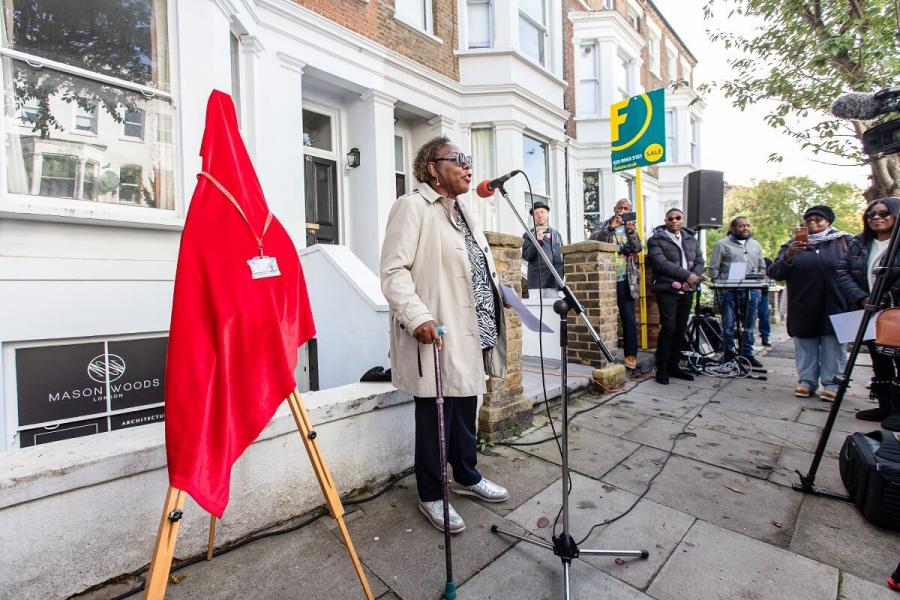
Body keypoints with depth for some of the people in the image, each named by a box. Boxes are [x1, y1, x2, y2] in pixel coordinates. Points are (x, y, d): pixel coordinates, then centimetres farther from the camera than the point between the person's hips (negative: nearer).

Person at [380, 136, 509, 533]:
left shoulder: (464, 212, 21)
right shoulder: (412, 206, -7)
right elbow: (393, 271, -16)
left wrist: (502, 292, 16)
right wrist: (418, 317, -27)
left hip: (470, 334, 9)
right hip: (437, 336, -8)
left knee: (465, 413, 21)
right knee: (435, 418, 6)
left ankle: (467, 477, 41)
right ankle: (431, 496, 27)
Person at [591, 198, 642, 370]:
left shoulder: (631, 228, 13)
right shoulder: (605, 226, 8)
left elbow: (638, 248, -3)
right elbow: (593, 240, -11)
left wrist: (631, 231, -18)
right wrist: (611, 226, -20)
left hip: (625, 280, 1)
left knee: (629, 319, -1)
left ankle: (631, 355, 3)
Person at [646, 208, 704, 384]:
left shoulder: (691, 239, 17)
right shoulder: (656, 240, -1)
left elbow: (699, 262, 10)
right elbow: (661, 263, -14)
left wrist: (692, 281, -9)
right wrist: (687, 275, -14)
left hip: (687, 291, 6)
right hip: (667, 290, -6)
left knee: (681, 329, 7)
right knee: (668, 328, -10)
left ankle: (673, 366, 16)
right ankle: (661, 369, -2)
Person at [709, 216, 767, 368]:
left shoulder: (756, 245, 18)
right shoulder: (722, 244, 1)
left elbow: (762, 267, 22)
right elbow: (714, 268, -2)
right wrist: (720, 285, -9)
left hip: (751, 291, 5)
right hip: (730, 291, -5)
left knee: (749, 325, 10)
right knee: (728, 325, -1)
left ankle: (747, 354, 19)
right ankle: (729, 354, 9)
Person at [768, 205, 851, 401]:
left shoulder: (844, 241, 5)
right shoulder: (793, 245, 8)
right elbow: (775, 273, -1)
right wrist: (788, 256, -18)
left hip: (834, 308, -1)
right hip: (803, 310, 1)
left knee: (834, 347, 5)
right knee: (805, 348, 8)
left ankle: (832, 385, 14)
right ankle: (806, 382, 16)